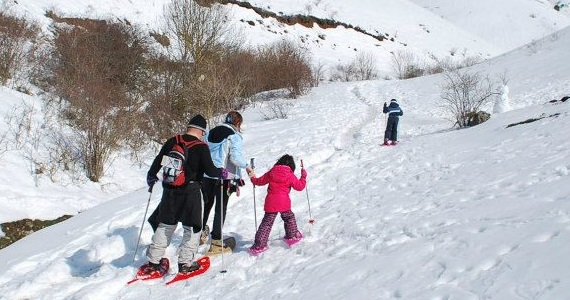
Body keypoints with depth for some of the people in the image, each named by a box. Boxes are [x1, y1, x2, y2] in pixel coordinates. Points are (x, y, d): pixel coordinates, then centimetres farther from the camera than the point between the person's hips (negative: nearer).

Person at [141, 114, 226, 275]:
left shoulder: (172, 142, 2)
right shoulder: (201, 147, -11)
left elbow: (158, 162, 9)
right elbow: (210, 170, -15)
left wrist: (151, 177, 27)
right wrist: (223, 173, 5)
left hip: (169, 190, 5)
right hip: (191, 192, -5)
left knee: (165, 225, 16)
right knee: (192, 227, 9)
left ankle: (153, 261, 19)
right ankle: (185, 263, 5)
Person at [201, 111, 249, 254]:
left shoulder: (210, 133, 11)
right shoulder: (235, 136, -9)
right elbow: (235, 157, -19)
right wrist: (247, 165, -4)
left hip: (207, 174, 6)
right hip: (225, 177, -5)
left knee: (207, 204, 22)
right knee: (221, 208, 1)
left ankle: (201, 233, 31)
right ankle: (216, 243, 3)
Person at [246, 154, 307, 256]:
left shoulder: (271, 173, 4)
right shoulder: (290, 176, -2)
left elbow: (260, 181, 13)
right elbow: (300, 186, 4)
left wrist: (252, 178, 32)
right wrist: (303, 177, 19)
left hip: (270, 204, 2)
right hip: (284, 203, -2)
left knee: (266, 223, 5)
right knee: (289, 218, 25)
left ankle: (259, 245, 2)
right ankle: (292, 236, 32)